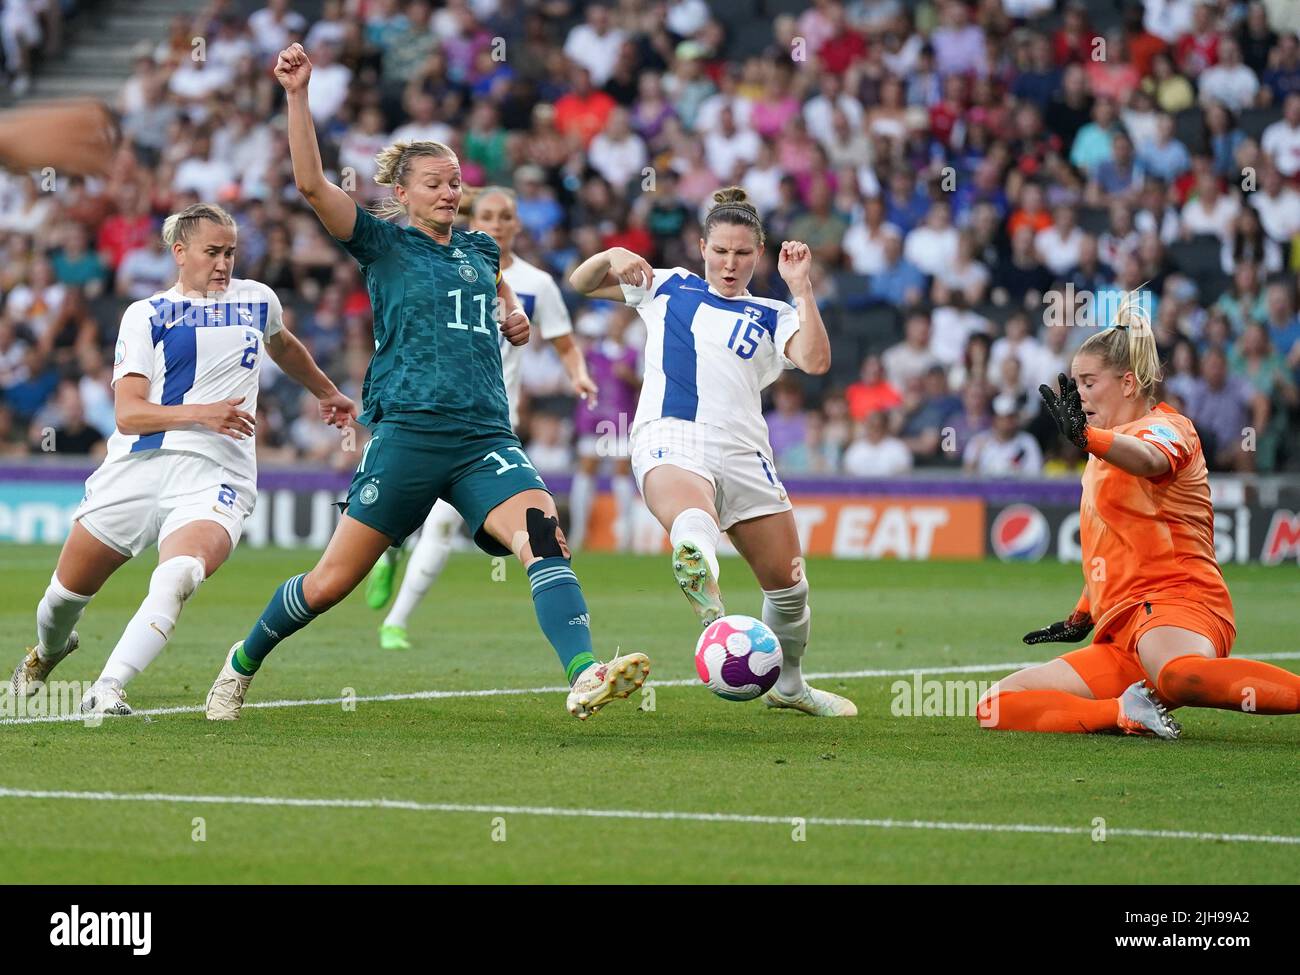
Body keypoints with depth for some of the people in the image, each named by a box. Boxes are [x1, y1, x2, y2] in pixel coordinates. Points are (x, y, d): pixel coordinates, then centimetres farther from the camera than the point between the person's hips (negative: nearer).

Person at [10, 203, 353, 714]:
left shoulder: (257, 301, 17)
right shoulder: (146, 314, 7)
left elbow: (283, 347, 43)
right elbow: (127, 413, -5)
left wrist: (327, 392, 56)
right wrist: (202, 413, -19)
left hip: (216, 475, 0)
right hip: (137, 465, 0)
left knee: (178, 576, -31)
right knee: (68, 588, 9)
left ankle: (107, 690, -34)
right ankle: (47, 652, 43)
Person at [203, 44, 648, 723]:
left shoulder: (481, 251, 18)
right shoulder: (381, 243, 4)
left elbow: (508, 314, 40)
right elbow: (311, 182, -11)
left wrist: (516, 321, 17)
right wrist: (297, 94, -20)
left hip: (485, 437, 4)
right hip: (408, 431, -3)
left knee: (542, 532, -25)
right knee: (332, 581, 2)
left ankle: (584, 678, -41)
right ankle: (243, 662, 28)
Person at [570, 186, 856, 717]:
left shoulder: (772, 317, 16)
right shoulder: (669, 287, 20)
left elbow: (816, 361, -4)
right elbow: (580, 282, 24)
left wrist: (801, 287, -9)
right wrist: (611, 256, 3)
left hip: (742, 453, 3)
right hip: (669, 441, -3)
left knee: (789, 587, 5)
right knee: (694, 530, -39)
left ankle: (787, 684, 32)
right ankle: (715, 621, -71)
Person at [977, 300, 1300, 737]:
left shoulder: (1165, 427, -1)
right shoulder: (1108, 448, 28)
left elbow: (1148, 459, -28)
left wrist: (1086, 437, -47)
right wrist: (1080, 619, 40)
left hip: (1174, 602, -10)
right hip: (1118, 640, 10)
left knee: (1180, 675, -47)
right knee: (995, 707, -6)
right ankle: (1129, 713, -18)